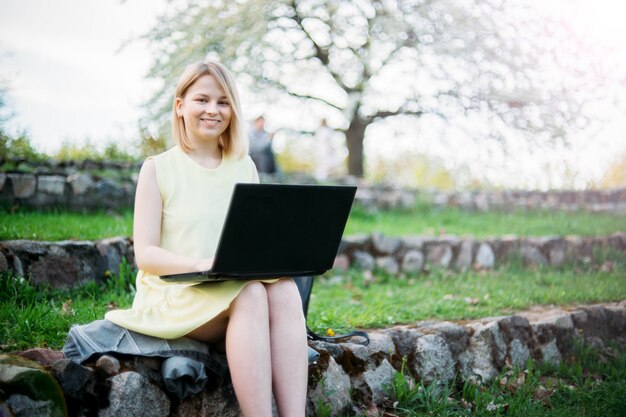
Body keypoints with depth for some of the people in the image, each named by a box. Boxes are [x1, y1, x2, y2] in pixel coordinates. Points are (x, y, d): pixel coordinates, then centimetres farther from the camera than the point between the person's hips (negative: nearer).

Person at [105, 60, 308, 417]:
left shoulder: (245, 167, 15)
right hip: (175, 295, -3)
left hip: (242, 287, 4)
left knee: (284, 289, -31)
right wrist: (199, 264, -23)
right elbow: (145, 254, -4)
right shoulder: (159, 168, 3)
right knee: (252, 296, -35)